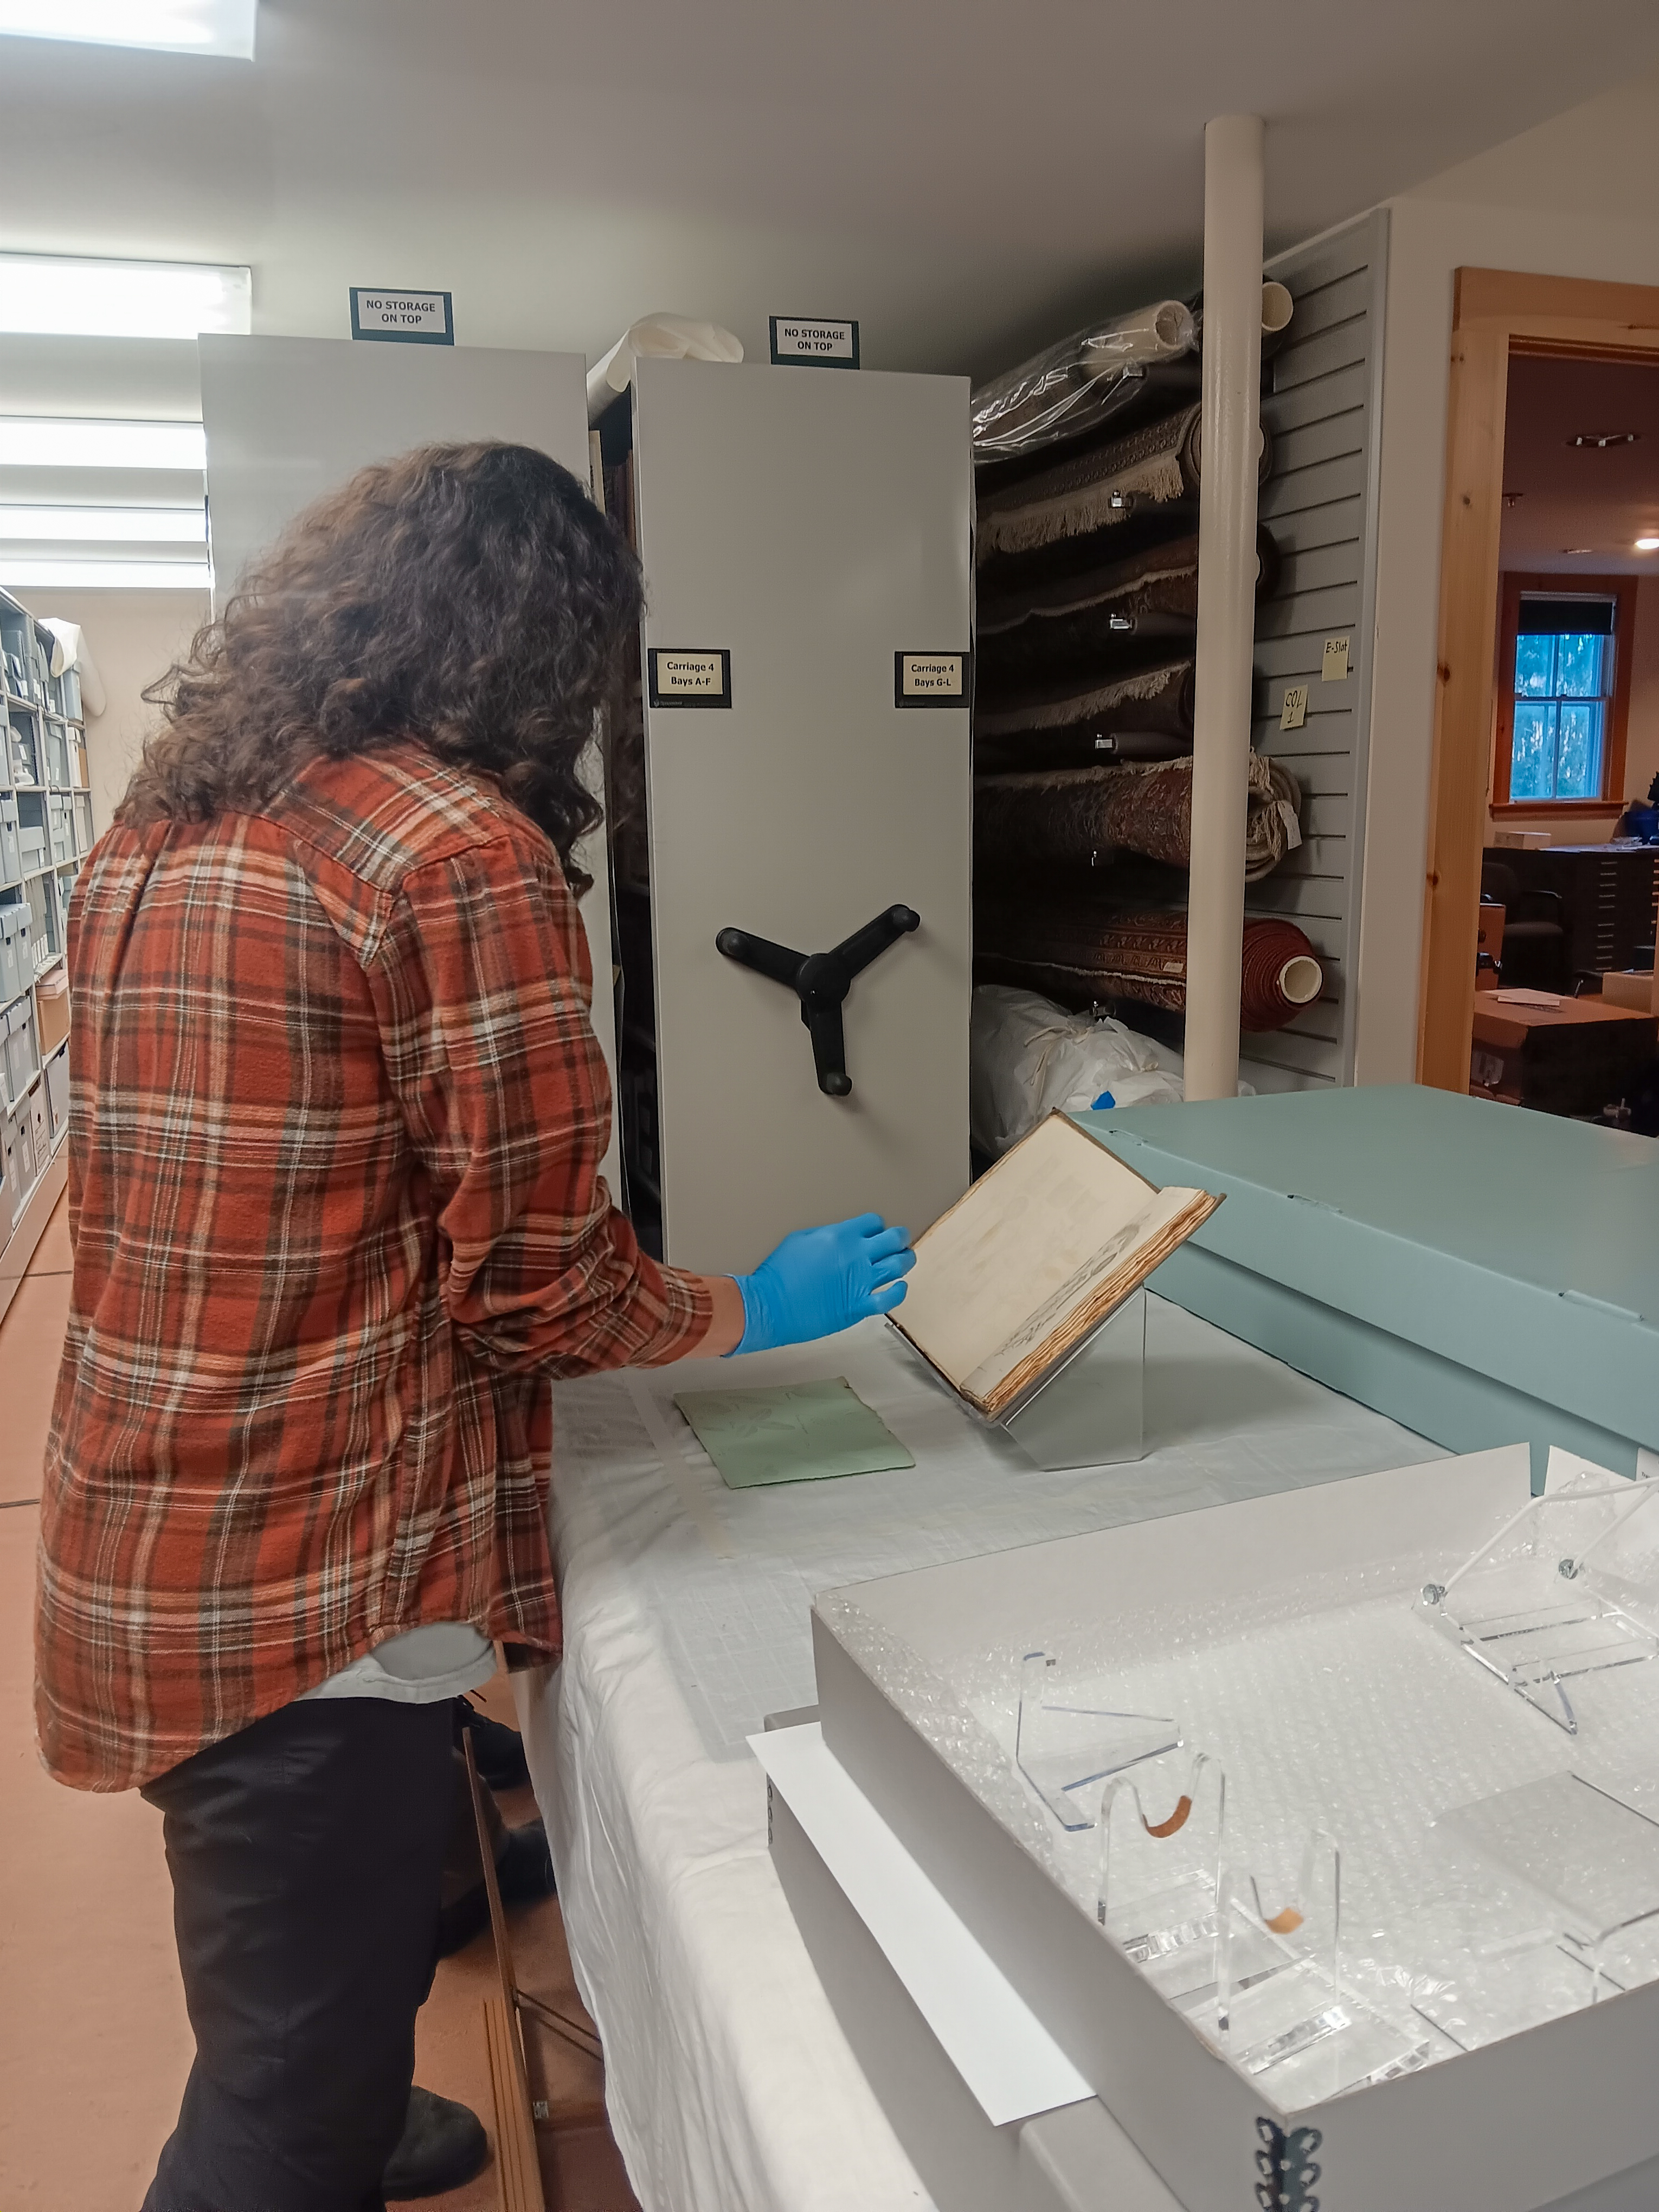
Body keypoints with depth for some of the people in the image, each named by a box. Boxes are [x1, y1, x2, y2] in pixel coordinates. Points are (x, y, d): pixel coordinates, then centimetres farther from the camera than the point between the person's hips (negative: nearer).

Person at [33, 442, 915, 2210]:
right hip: (311, 1590, -9)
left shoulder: (155, 826, 8)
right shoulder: (464, 847, -19)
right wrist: (755, 1312, 1)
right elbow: (536, 1284, -17)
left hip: (132, 1550, 9)